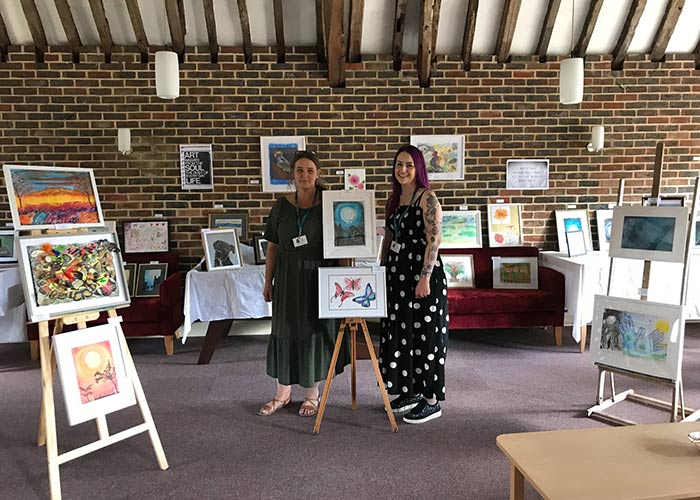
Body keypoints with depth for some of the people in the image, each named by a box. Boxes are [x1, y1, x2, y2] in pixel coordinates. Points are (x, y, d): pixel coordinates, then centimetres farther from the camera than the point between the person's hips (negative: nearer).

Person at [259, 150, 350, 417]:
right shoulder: (282, 206, 3)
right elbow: (272, 246, 6)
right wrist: (268, 281, 4)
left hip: (319, 276, -2)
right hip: (288, 277, 2)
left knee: (315, 330, 6)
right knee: (285, 330, 9)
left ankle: (311, 393, 22)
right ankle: (283, 392, 24)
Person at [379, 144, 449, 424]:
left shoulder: (427, 198, -10)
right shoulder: (394, 199, 13)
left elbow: (434, 240, -16)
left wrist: (425, 277, -22)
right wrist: (382, 269, 18)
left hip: (422, 272, -8)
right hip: (398, 272, 8)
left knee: (424, 333, -1)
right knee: (401, 330, 12)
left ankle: (432, 401, 10)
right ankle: (411, 390, 27)